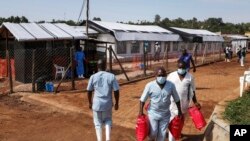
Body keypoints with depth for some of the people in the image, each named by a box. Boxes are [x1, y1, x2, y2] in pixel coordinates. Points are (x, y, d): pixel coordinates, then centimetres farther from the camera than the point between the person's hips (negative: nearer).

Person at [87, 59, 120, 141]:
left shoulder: (93, 77, -4)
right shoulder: (111, 76, -6)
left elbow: (89, 91, 4)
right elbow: (116, 91, -5)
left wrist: (90, 102, 18)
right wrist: (117, 103, 7)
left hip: (97, 103, 0)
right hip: (108, 103, 1)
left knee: (98, 123, 16)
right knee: (108, 120, 23)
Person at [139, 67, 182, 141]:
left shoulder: (171, 85, -11)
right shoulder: (150, 85, -17)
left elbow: (176, 99, 1)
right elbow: (142, 99, -7)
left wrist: (179, 111, 5)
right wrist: (141, 111, -12)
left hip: (165, 114, 2)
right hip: (153, 113, -2)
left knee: (162, 134, 12)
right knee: (153, 133, 2)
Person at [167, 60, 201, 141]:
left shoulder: (190, 77, -3)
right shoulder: (171, 76, -6)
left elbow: (192, 90, 5)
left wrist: (195, 102, 4)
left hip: (184, 103, 2)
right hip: (173, 102, -2)